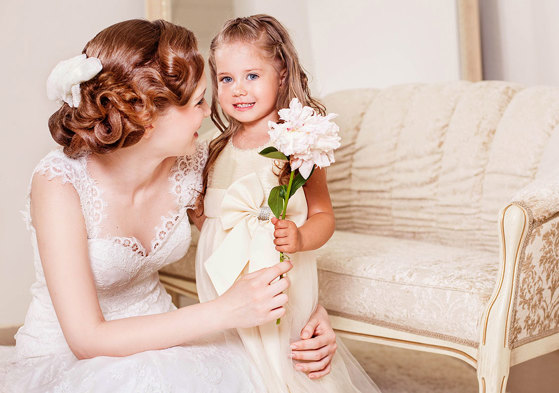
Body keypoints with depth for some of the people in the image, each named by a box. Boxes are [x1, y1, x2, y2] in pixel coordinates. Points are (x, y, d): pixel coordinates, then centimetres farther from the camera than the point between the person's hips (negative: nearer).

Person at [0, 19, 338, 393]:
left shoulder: (190, 163, -11)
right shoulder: (59, 183, -25)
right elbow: (86, 338, -27)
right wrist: (224, 312, -31)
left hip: (155, 338, 4)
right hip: (64, 359, -4)